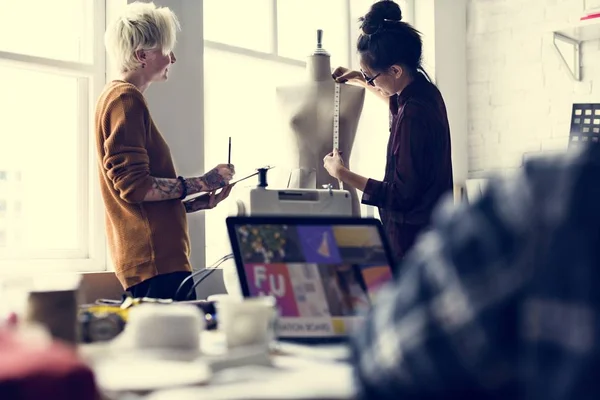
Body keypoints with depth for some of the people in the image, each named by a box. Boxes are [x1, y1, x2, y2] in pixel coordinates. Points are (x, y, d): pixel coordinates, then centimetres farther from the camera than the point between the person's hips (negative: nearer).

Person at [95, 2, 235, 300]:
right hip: (155, 260, -10)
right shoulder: (126, 100, -9)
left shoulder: (116, 97, 21)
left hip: (150, 257, 10)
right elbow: (134, 185, -18)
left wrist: (202, 201, 16)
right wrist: (202, 183, -10)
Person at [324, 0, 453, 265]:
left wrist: (343, 174, -16)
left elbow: (402, 195, -21)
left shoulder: (413, 115, -25)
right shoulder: (424, 91, 4)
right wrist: (360, 79, 24)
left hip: (412, 235, -10)